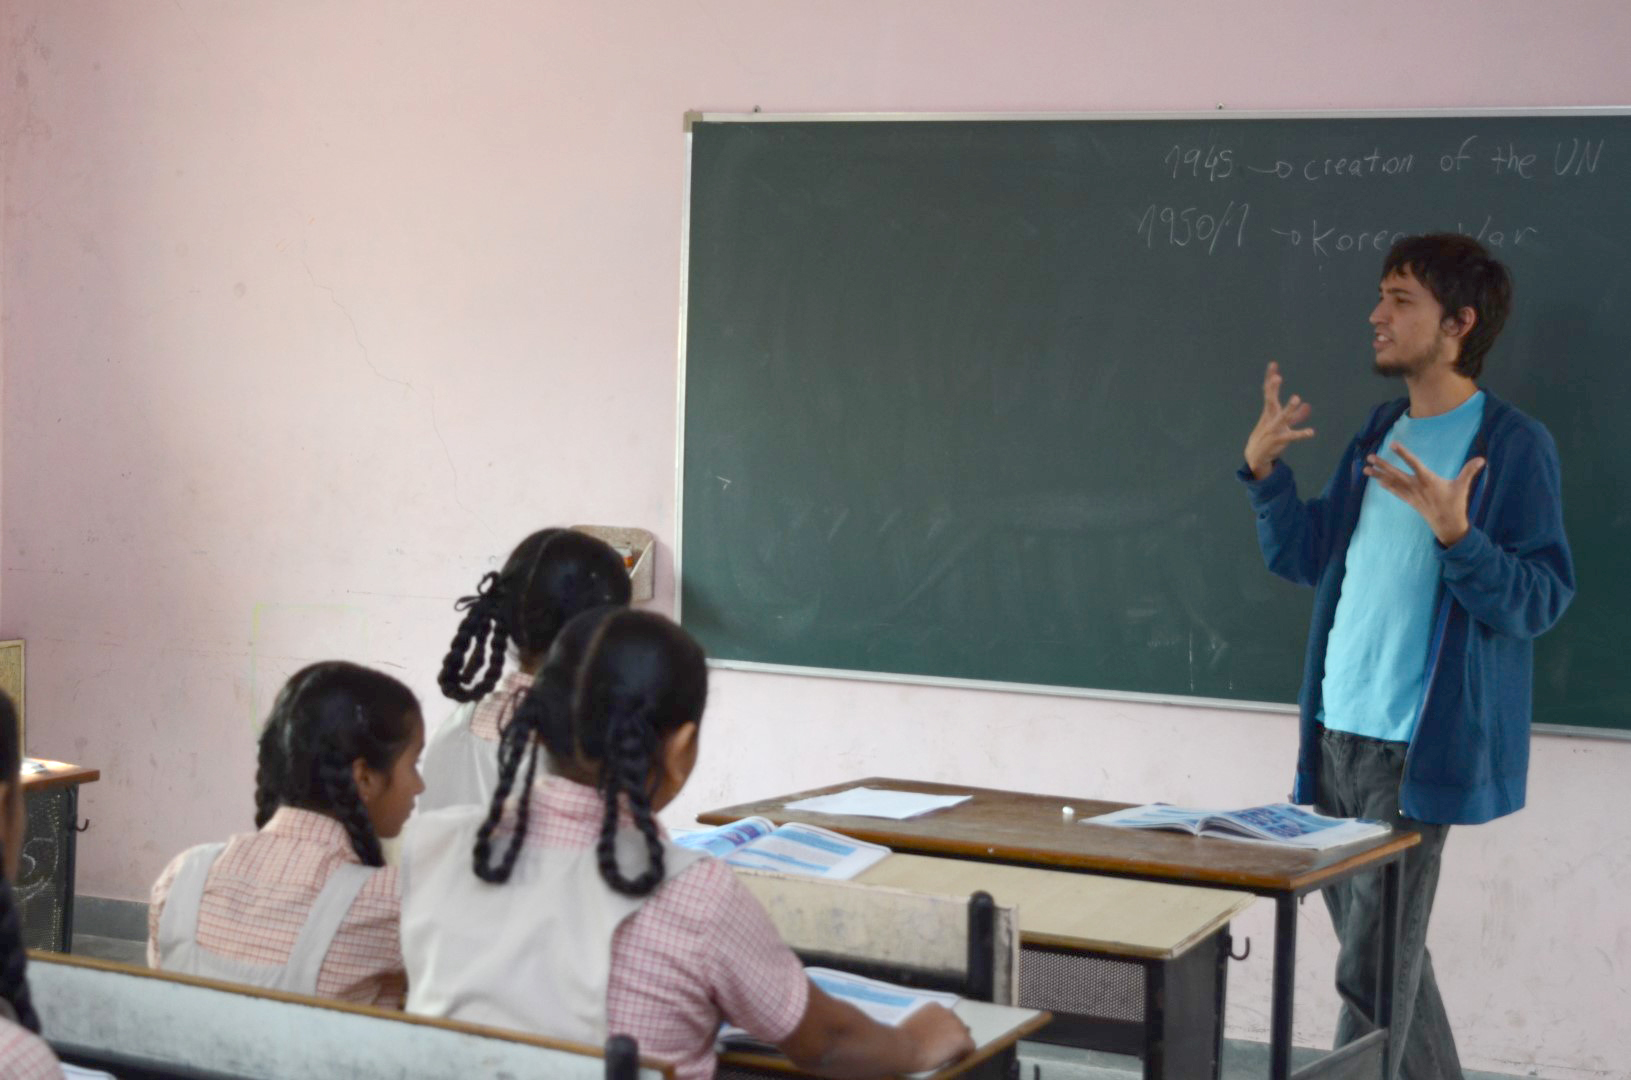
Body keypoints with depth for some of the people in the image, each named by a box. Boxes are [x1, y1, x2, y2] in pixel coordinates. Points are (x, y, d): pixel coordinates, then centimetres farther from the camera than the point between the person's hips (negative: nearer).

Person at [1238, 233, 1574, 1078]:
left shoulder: (1513, 444, -9)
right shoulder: (1382, 432, 12)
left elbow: (1539, 602, -14)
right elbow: (1306, 559, 17)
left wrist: (1454, 534, -29)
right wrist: (1265, 471, 4)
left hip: (1417, 745, -7)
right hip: (1339, 730, 7)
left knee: (1374, 968, -4)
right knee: (1381, 944, 16)